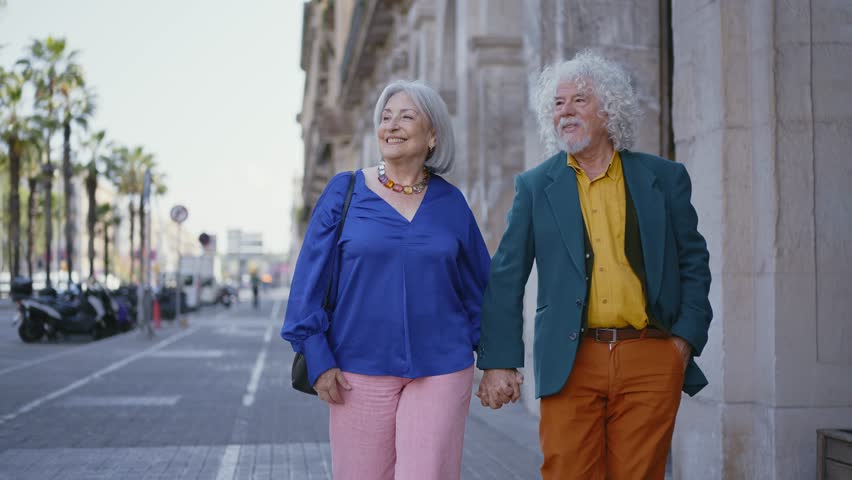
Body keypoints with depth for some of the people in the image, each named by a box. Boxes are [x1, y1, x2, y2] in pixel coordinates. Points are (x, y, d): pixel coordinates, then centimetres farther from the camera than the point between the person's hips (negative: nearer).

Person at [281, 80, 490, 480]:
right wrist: (318, 359, -4)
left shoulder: (450, 202, 6)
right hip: (360, 370, 0)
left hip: (440, 370, 1)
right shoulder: (344, 192, 2)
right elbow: (310, 280, 1)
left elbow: (478, 285, 13)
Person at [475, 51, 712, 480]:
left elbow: (694, 263, 12)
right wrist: (499, 362, 0)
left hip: (650, 362, 0)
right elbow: (505, 279, 6)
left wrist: (686, 338, 1)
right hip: (571, 363, 0)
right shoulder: (535, 186, 8)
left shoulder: (664, 179, 8)